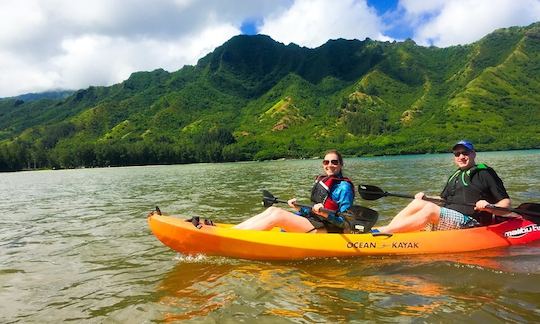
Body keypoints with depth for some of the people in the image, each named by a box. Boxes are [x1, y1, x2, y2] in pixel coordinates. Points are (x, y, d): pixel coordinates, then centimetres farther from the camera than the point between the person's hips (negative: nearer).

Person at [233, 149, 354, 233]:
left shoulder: (344, 187, -8)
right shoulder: (321, 181, 16)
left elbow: (345, 222, -12)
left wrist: (325, 214, -26)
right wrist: (299, 208, 4)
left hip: (327, 230, -8)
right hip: (315, 224, 8)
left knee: (278, 215, -21)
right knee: (273, 209, -3)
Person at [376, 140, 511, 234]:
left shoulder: (486, 173, 4)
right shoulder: (455, 176, 25)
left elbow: (506, 203, -1)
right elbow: (443, 199, 27)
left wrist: (489, 207, -21)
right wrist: (425, 198, 9)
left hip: (469, 222, -7)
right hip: (447, 218, 7)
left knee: (431, 209, -30)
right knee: (418, 203, -13)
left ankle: (384, 231, -39)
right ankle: (387, 229, -29)